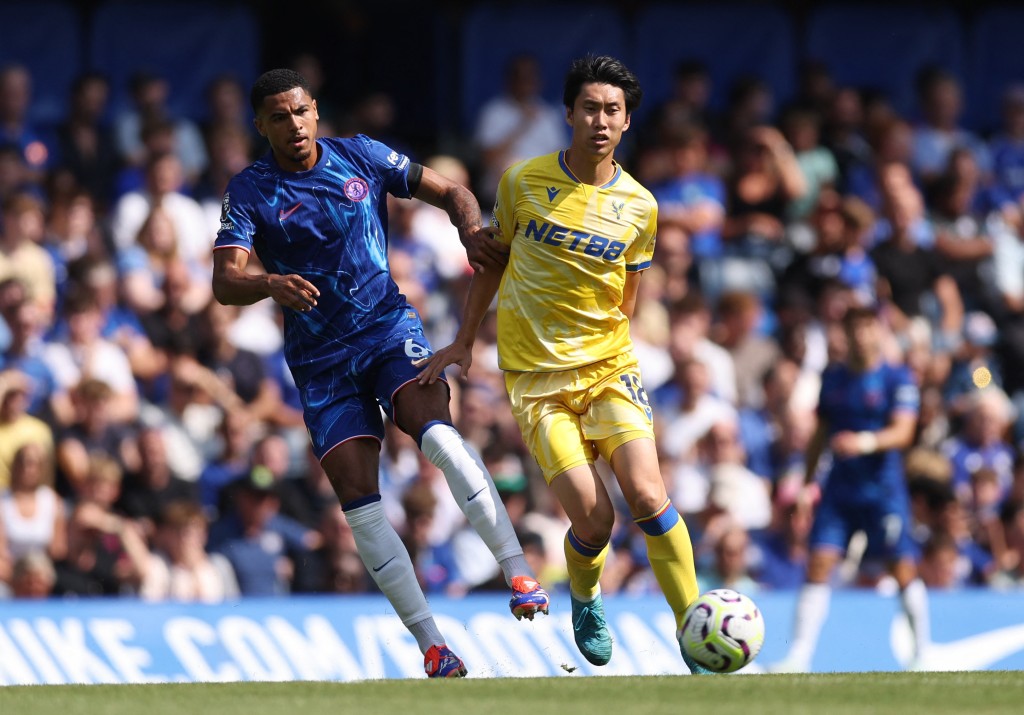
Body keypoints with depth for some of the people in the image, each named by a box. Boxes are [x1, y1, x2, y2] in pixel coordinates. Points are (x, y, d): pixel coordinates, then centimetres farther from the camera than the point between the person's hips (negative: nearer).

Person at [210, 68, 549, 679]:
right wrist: (270, 285, -35)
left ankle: (518, 570, -28)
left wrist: (473, 232, -15)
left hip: (388, 326, 0)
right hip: (320, 359, 0)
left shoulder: (361, 157, 3)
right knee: (358, 498, -10)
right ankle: (430, 643, -5)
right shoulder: (251, 192, -2)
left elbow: (450, 192, 8)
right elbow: (226, 282, -13)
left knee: (436, 429, -30)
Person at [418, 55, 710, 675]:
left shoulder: (640, 207, 0)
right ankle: (585, 599, 21)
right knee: (595, 518, -13)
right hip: (535, 378, -1)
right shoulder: (523, 181, -3)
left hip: (608, 366, 1)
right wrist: (466, 340, 15)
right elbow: (493, 257, 13)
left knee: (648, 497, -17)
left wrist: (601, 349, 9)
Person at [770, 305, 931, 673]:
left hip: (883, 487, -3)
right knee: (819, 563, -7)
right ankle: (799, 655, -9)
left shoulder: (898, 378, -4)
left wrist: (867, 442, -34)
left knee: (903, 569, 0)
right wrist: (807, 481, 18)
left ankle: (923, 652, 16)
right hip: (839, 487, 3)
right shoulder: (833, 377, 10)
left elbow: (902, 432, -15)